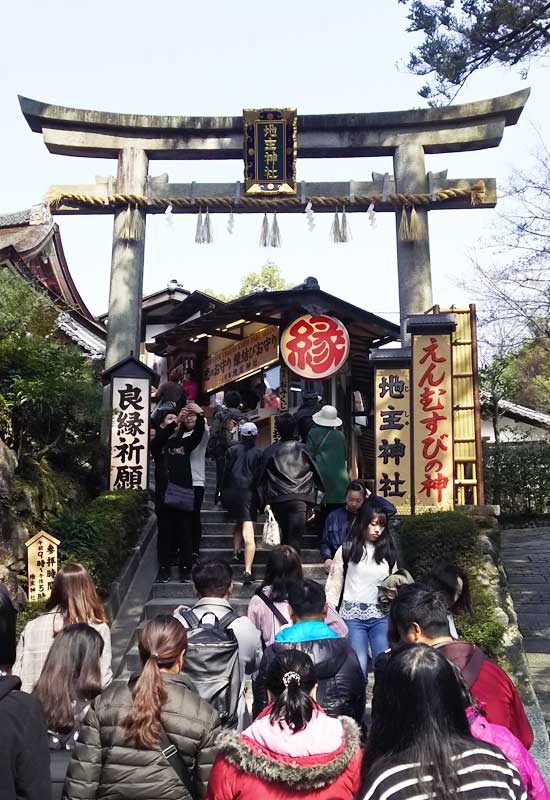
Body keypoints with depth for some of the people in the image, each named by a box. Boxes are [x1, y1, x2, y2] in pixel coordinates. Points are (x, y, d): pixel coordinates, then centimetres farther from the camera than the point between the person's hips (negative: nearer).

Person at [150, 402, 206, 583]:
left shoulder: (185, 442, 14)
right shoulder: (157, 444, 11)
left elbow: (198, 434, -4)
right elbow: (160, 437, -13)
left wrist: (200, 416, -24)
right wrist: (177, 421, -26)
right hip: (163, 494, -1)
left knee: (185, 533, 1)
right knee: (165, 533, 2)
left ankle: (186, 569, 8)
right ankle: (164, 569, 9)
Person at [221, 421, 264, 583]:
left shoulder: (232, 450, 6)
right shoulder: (260, 453, 2)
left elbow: (225, 473, 6)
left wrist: (222, 493, 13)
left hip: (231, 494, 3)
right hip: (249, 495, -3)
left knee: (239, 523, 30)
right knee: (248, 535, -7)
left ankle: (236, 552, 18)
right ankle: (248, 571, -16)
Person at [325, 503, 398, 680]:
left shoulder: (388, 552, 10)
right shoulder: (347, 550, 2)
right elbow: (334, 584, 2)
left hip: (381, 616, 3)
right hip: (353, 615, -2)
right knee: (358, 665, -7)